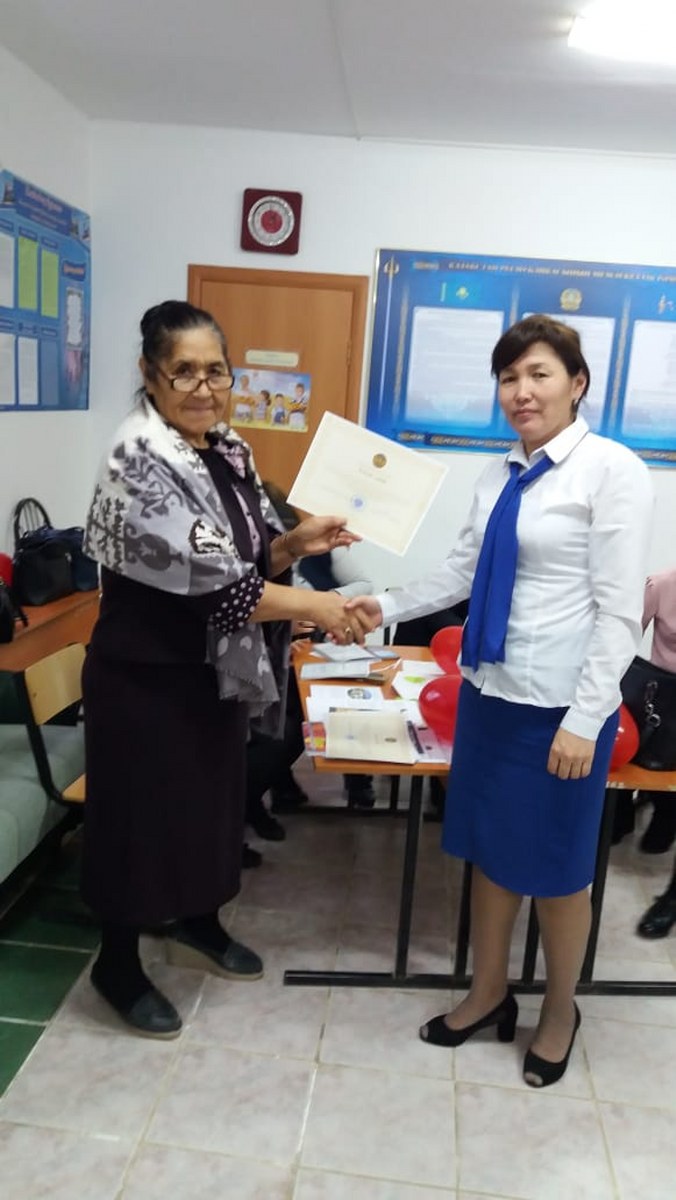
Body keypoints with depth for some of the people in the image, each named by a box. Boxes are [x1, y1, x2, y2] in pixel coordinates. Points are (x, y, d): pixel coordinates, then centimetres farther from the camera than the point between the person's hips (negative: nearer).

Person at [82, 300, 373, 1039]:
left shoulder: (229, 451, 3)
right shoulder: (139, 461, -22)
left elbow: (246, 558, 9)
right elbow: (206, 579, -28)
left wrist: (293, 544, -11)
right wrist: (311, 606, -28)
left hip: (214, 668, 8)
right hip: (145, 673, -8)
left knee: (209, 797, 21)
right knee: (142, 811, 7)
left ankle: (198, 924, 45)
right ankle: (117, 965, 30)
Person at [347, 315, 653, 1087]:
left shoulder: (613, 471, -13)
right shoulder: (500, 474, 8)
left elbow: (620, 611, -16)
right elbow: (463, 570, 11)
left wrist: (585, 720, -18)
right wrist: (388, 608, 0)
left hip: (559, 704, -6)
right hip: (488, 689, 6)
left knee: (555, 867, 12)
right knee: (487, 850, 18)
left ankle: (559, 1013, 39)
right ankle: (488, 994, 41)